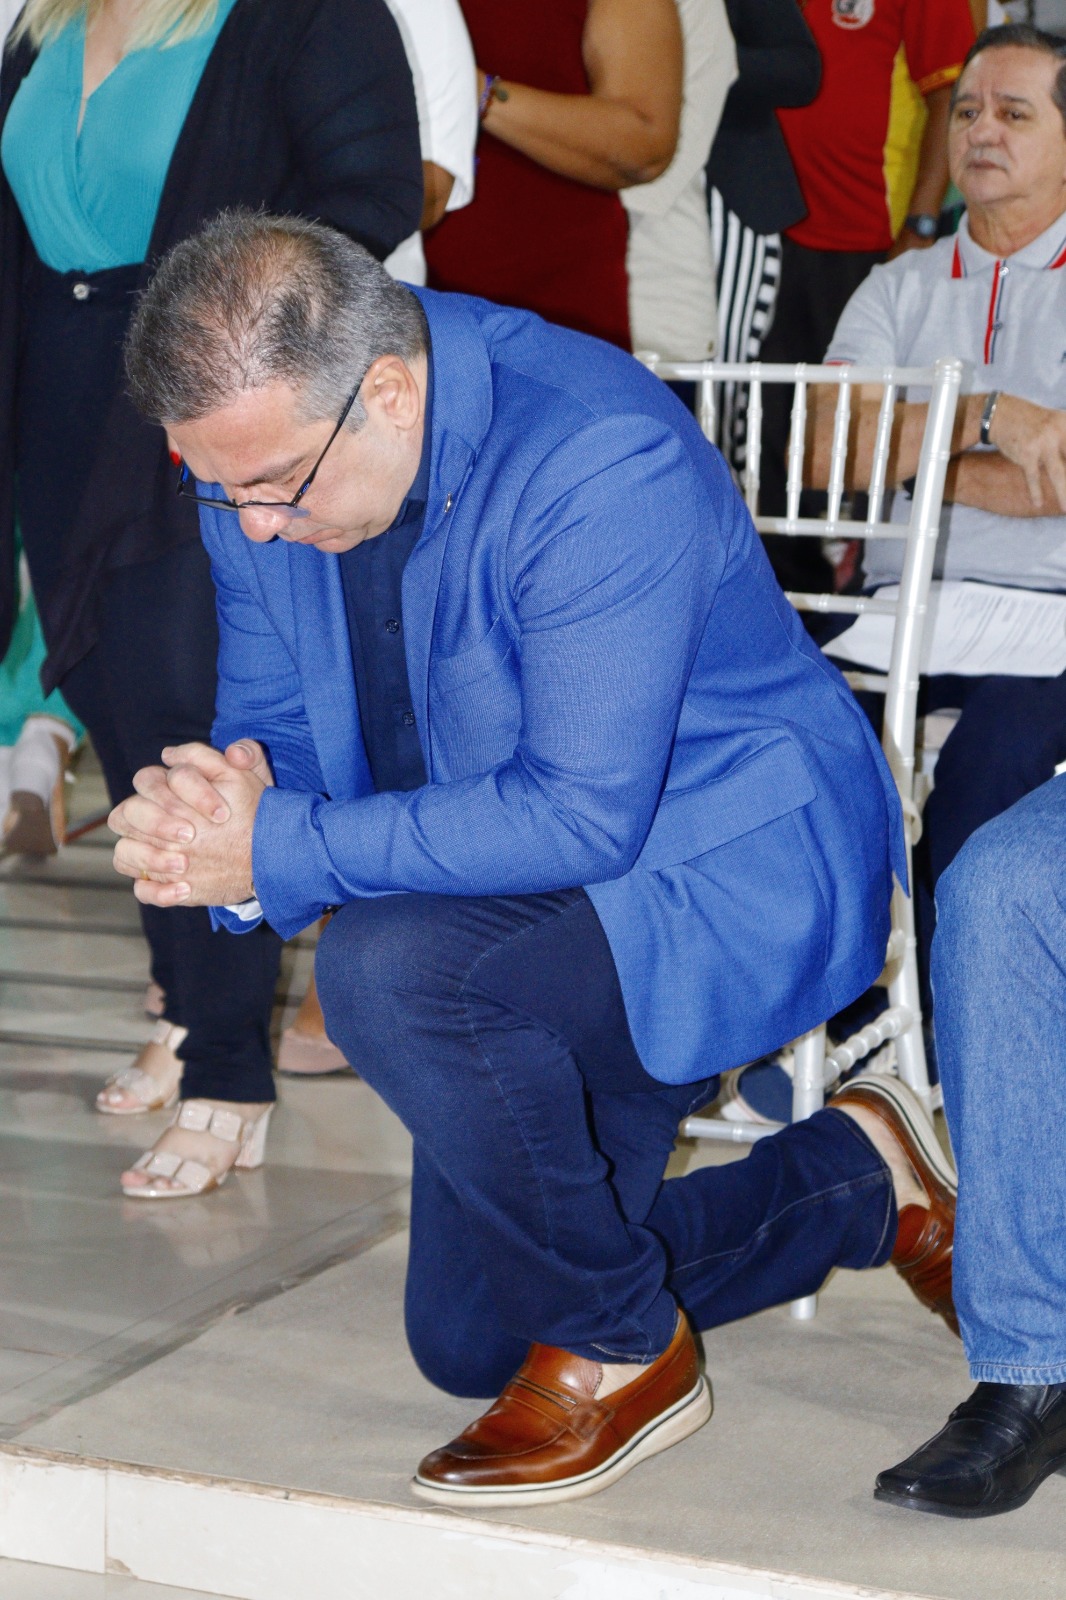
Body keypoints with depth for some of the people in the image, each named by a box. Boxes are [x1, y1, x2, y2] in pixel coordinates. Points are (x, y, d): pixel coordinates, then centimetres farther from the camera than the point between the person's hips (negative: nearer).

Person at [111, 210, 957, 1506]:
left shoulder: (600, 459, -30)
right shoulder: (267, 449, -8)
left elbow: (582, 816, -32)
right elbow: (268, 720, 3)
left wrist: (283, 856, -33)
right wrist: (216, 818, -22)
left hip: (735, 864, -8)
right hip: (525, 920, 8)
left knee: (386, 966, -35)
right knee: (471, 1342, 11)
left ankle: (623, 1350, -12)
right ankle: (858, 1179, 29)